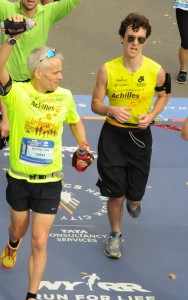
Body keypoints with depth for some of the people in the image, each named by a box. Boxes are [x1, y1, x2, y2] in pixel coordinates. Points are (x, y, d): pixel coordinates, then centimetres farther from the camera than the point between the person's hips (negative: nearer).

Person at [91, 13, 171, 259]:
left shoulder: (156, 71, -12)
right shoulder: (107, 70, -13)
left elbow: (163, 95, 9)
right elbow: (96, 104, -3)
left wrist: (152, 115, -10)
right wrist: (111, 110, -25)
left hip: (140, 135, 1)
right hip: (112, 135, -1)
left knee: (134, 197, 6)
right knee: (115, 194, 3)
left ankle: (133, 201, 47)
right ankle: (115, 234, 31)